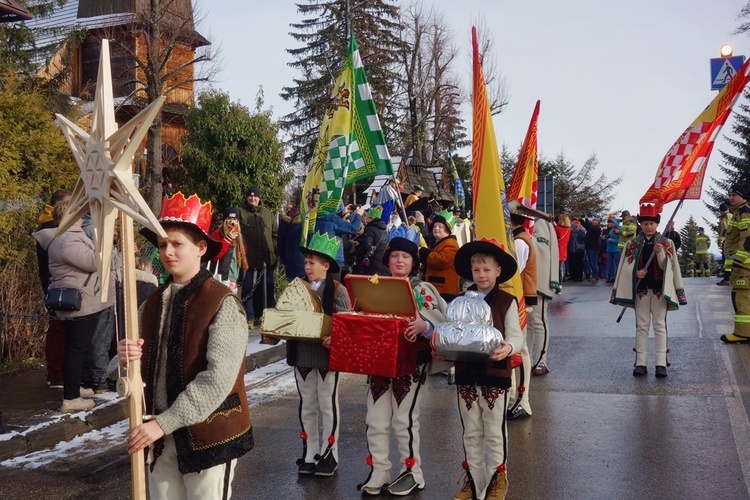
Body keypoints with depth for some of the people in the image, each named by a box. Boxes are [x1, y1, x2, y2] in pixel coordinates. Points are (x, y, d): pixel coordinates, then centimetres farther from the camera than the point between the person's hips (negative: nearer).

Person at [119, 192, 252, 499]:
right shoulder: (153, 304, 6)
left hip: (207, 435, -5)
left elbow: (218, 379, -21)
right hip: (162, 437, 5)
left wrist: (163, 423, -21)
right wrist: (127, 357, -12)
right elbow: (146, 372, 10)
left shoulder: (222, 304, -13)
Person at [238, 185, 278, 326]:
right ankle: (250, 317, 7)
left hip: (267, 258, 3)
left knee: (267, 288, 9)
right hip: (248, 257, -3)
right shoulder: (241, 212, 3)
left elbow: (276, 234, 15)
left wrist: (274, 251, 6)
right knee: (248, 288, 0)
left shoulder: (268, 213, 13)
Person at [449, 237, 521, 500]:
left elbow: (516, 335, -10)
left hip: (495, 374, -3)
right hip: (466, 373, 4)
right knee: (471, 433, 14)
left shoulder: (507, 301, -5)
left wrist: (508, 347, -31)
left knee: (494, 432, 9)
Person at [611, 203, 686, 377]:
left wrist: (660, 253, -21)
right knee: (642, 326, 4)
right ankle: (641, 363, 6)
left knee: (660, 325, 2)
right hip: (641, 290, 1)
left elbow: (667, 267, -4)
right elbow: (626, 267, 2)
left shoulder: (666, 243, 3)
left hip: (660, 290, 0)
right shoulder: (632, 244, 4)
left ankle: (661, 363, 3)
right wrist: (636, 272, -19)